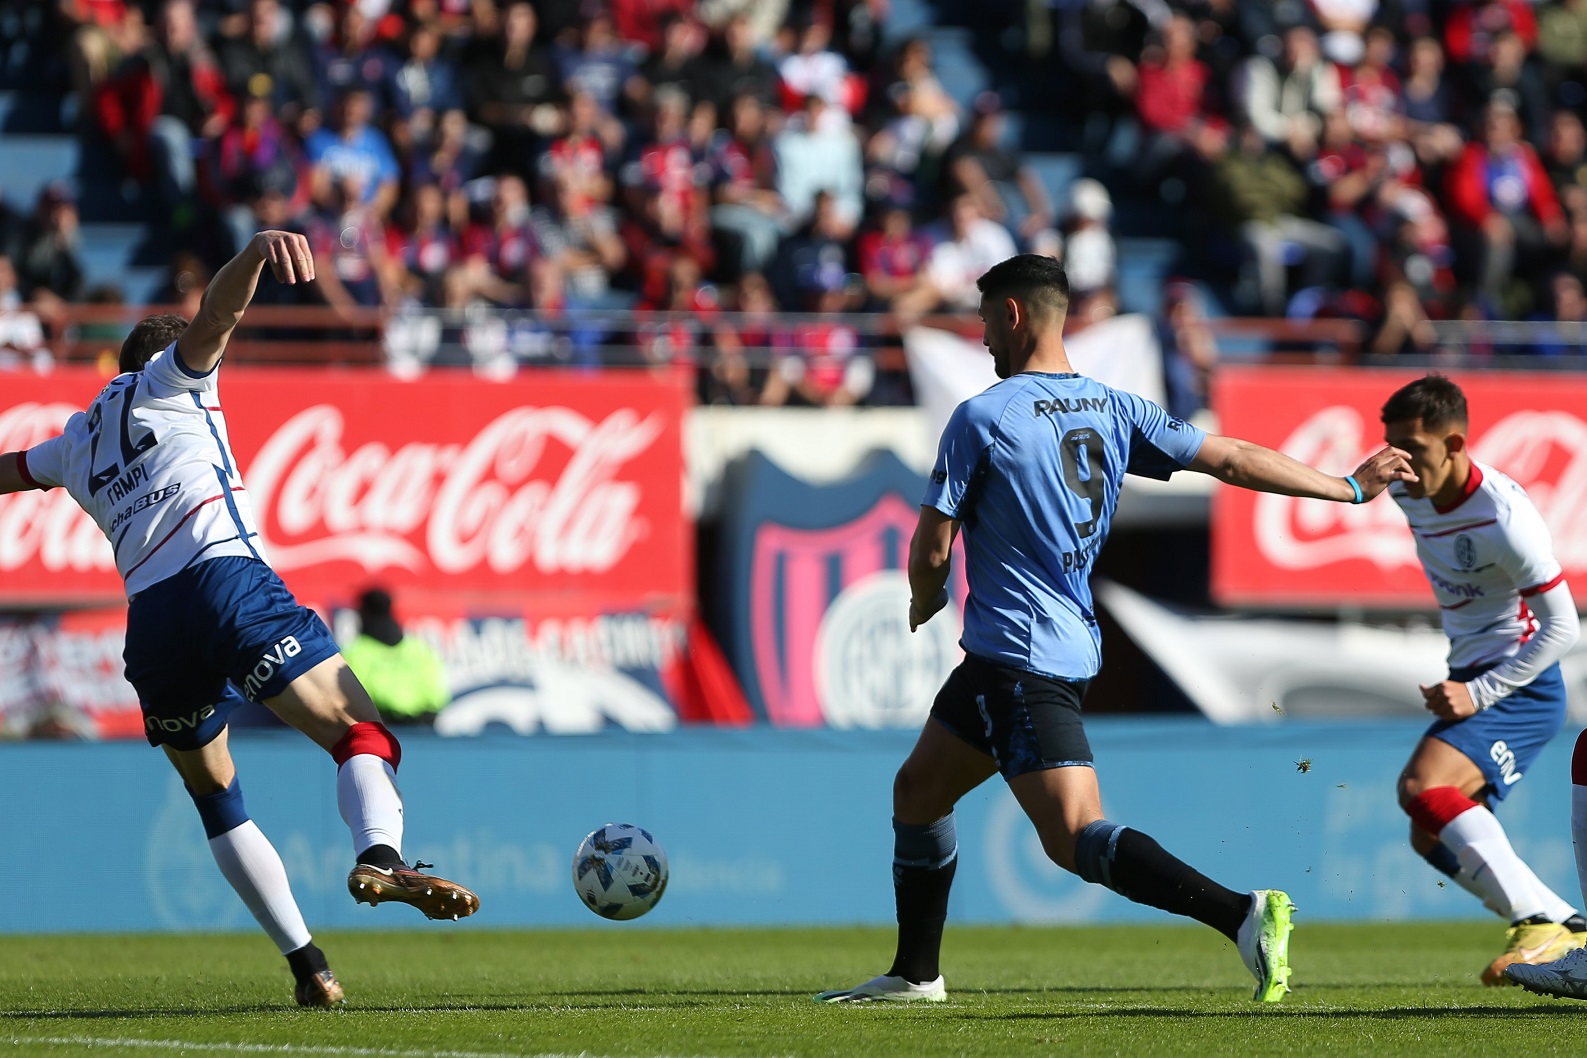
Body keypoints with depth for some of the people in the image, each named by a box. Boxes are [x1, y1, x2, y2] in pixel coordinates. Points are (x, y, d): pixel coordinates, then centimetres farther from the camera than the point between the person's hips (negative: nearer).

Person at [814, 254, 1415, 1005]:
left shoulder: (980, 419, -11)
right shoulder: (1114, 410, 7)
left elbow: (930, 550, -8)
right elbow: (1233, 460, 6)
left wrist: (925, 602, 15)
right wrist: (1351, 488, 15)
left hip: (1019, 659, -9)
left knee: (1076, 838, -17)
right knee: (917, 791, 22)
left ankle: (1241, 914, -32)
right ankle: (915, 975, 29)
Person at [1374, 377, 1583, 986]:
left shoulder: (1503, 518, -24)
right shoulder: (1408, 493, 0)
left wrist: (1479, 694, -21)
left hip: (1521, 685, -9)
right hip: (1471, 682, 9)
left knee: (1423, 787, -27)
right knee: (1432, 837, 7)